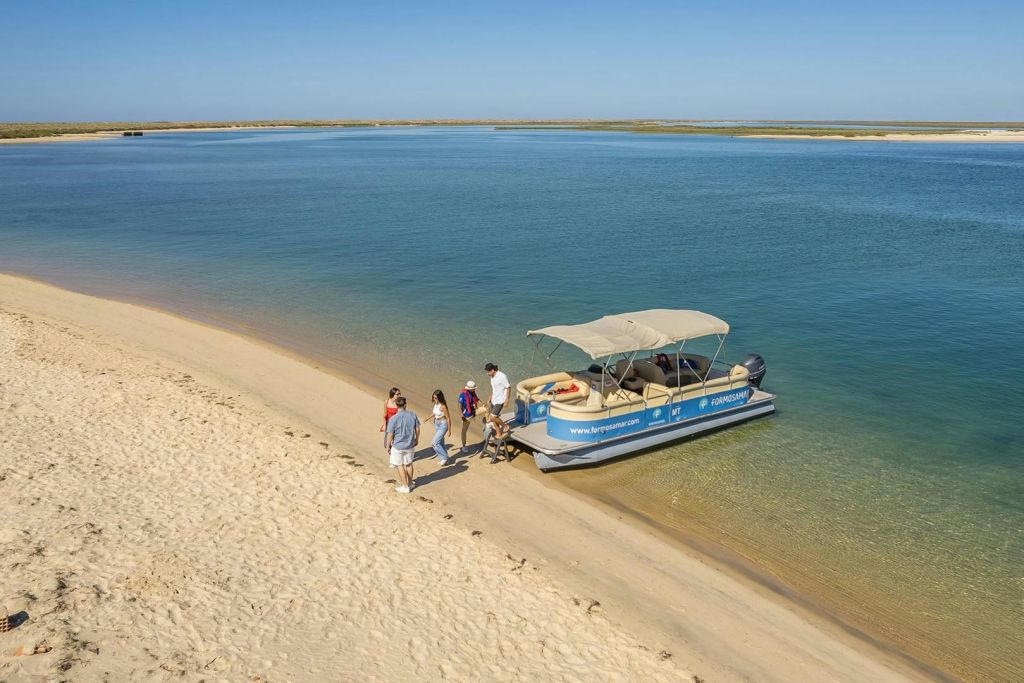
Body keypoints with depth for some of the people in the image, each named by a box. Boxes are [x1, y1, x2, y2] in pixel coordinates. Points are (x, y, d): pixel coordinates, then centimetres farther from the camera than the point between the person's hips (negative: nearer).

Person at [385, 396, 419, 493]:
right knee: (409, 464, 22)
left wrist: (388, 445, 1)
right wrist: (416, 439, 18)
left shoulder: (393, 419, -21)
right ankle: (410, 483, 37)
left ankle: (405, 486, 20)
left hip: (398, 446, -4)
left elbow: (390, 434, -15)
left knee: (400, 466, 13)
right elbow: (417, 429, 1)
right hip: (410, 445, 4)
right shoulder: (412, 415, -10)